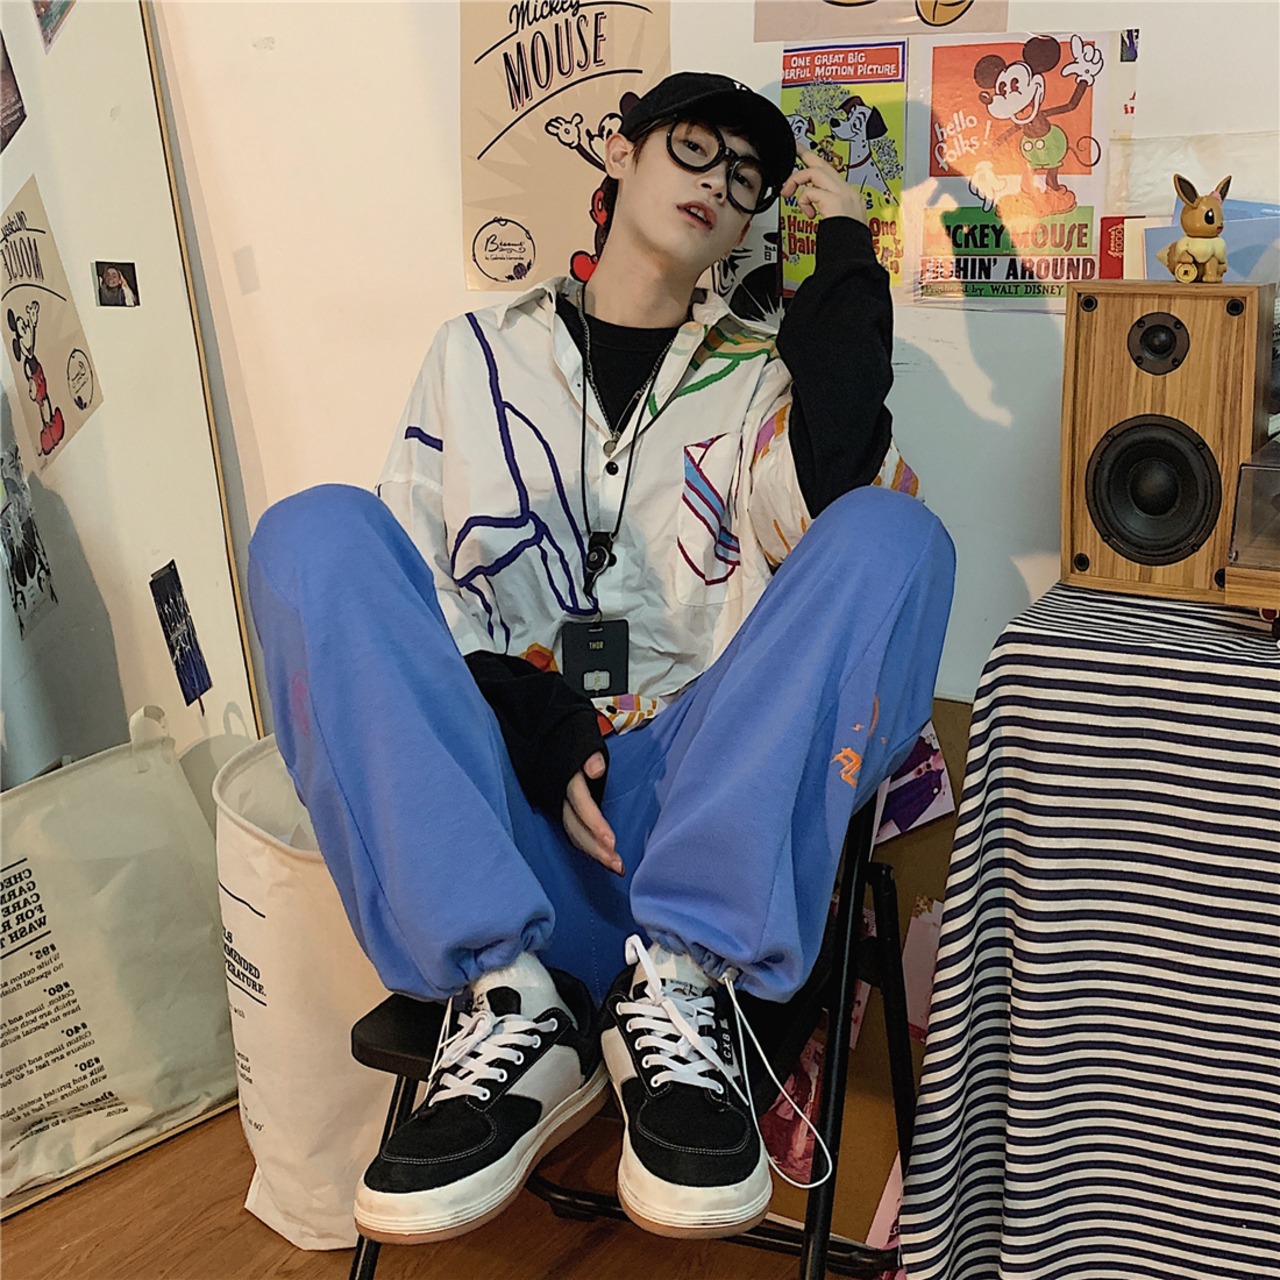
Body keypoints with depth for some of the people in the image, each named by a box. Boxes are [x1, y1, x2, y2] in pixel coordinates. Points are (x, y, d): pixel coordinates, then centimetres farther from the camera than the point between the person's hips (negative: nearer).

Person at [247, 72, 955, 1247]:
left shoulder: (762, 377, 18)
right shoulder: (479, 351, 19)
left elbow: (828, 507, -7)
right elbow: (399, 585, 7)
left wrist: (845, 263, 1)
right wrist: (530, 724, -11)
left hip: (696, 799, 0)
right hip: (488, 792, 1)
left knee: (891, 537, -21)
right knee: (317, 529, -20)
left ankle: (679, 980, -27)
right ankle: (509, 1002, -28)